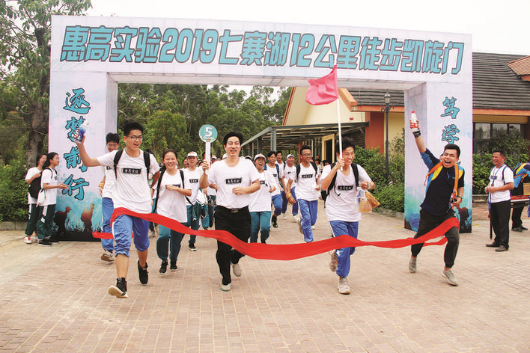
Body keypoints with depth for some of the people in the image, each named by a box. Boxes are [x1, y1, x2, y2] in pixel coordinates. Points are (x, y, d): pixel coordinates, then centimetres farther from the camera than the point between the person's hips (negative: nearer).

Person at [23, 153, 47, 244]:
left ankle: (37, 235, 10)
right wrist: (34, 177, -13)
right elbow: (28, 182, 3)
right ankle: (28, 235, 1)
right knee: (32, 217, -6)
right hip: (33, 198, -3)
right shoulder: (32, 170, 6)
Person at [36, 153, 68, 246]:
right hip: (46, 200, -10)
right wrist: (57, 186, -22)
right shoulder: (47, 171, -12)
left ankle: (48, 236, 23)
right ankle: (41, 239, 0)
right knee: (43, 219, -4)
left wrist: (60, 186, 9)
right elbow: (44, 186, -19)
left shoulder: (54, 171, 16)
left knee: (50, 219, 14)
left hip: (52, 200, 10)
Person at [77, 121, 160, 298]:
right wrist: (81, 145, -9)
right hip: (122, 206, -1)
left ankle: (142, 265, 48)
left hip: (143, 207, 2)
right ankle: (121, 284, -24)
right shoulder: (116, 156, 1)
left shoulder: (148, 158, 2)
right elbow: (88, 162, 3)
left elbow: (158, 176, 22)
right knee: (122, 243, -17)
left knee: (142, 244, 16)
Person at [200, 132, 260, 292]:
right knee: (223, 249, 0)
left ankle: (234, 260, 47)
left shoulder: (247, 164, 4)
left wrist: (244, 190, -14)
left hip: (242, 213, 1)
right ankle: (226, 280, 20)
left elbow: (257, 185, 3)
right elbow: (203, 185, 0)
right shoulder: (217, 166, 2)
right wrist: (205, 172, -18)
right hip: (223, 213, -1)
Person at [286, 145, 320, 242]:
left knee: (313, 221, 9)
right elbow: (289, 183, 0)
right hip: (302, 197, -4)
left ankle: (301, 222, 42)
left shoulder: (314, 166, 6)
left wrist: (318, 185, -2)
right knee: (307, 219, -12)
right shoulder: (297, 168, -4)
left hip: (314, 197, 4)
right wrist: (289, 195, -11)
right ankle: (309, 241, -1)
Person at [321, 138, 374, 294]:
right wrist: (336, 167, -33)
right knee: (344, 247, -12)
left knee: (351, 249, 14)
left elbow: (372, 184, 1)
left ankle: (335, 255, 48)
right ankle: (342, 279, 7)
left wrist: (367, 185, -23)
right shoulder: (330, 168, -9)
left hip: (353, 214, 5)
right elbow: (324, 186, -26)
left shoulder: (357, 169, 2)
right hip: (336, 215, -5)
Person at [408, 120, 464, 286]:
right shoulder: (435, 165, -13)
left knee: (454, 238, -12)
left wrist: (459, 197, -2)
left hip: (447, 212, 2)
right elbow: (423, 149, -25)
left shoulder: (459, 171, -3)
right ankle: (413, 257, 48)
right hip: (429, 212, -2)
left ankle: (447, 270, 8)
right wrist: (417, 132, -36)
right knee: (420, 237, 16)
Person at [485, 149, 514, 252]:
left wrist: (495, 189, -19)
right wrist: (488, 187, 8)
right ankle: (497, 241, 27)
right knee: (494, 222, 15)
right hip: (493, 200, 9)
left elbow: (511, 185, -19)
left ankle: (504, 244, 3)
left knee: (503, 223, -4)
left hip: (503, 201, -9)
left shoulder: (506, 170, -12)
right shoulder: (493, 169, 16)